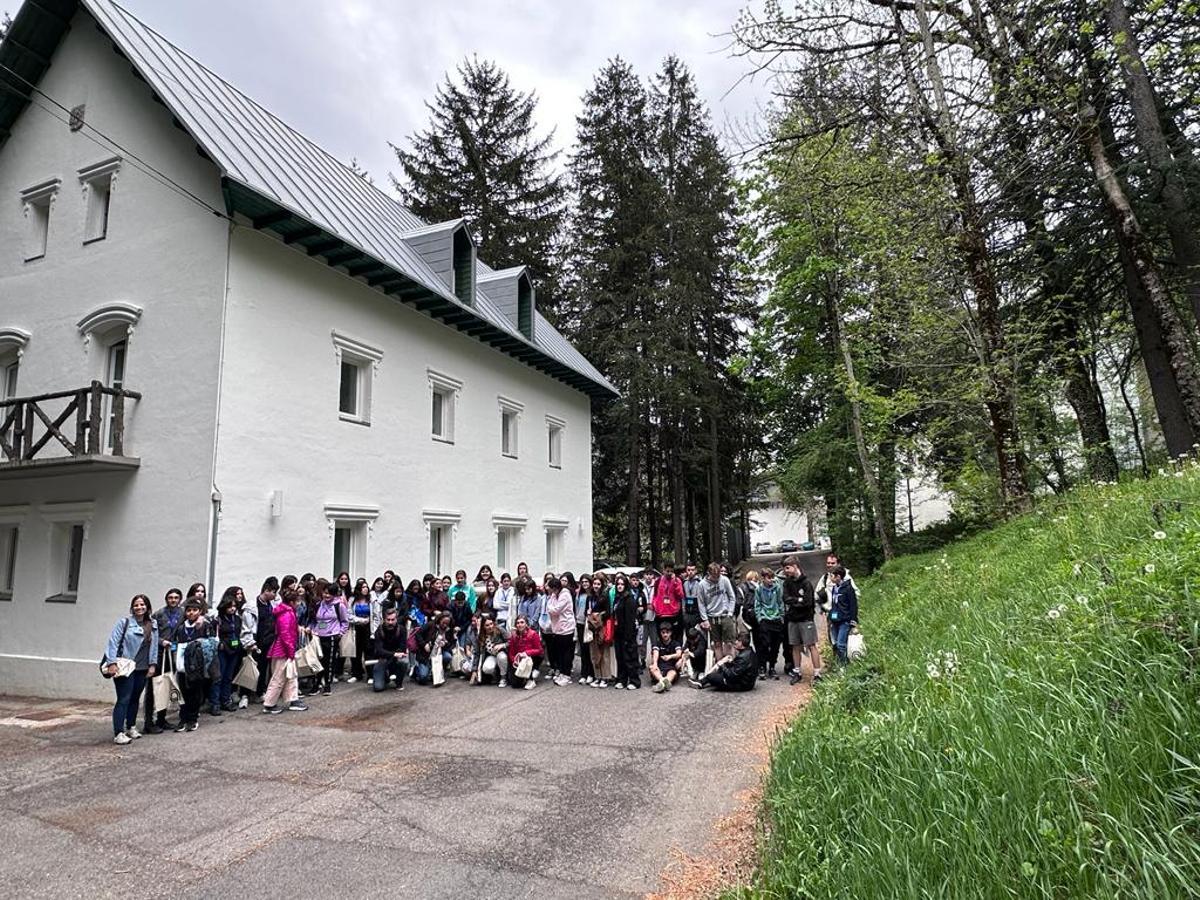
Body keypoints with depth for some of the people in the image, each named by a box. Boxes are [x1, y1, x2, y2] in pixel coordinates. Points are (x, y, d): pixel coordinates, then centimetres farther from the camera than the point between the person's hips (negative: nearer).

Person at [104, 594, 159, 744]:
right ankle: (118, 733, -4)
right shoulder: (124, 621, -5)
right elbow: (113, 642, -8)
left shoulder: (153, 625, 9)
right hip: (125, 667, -5)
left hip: (142, 669, 5)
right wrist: (112, 663, -15)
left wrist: (153, 664, 6)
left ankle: (131, 727, 28)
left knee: (135, 699, 13)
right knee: (123, 700, -7)